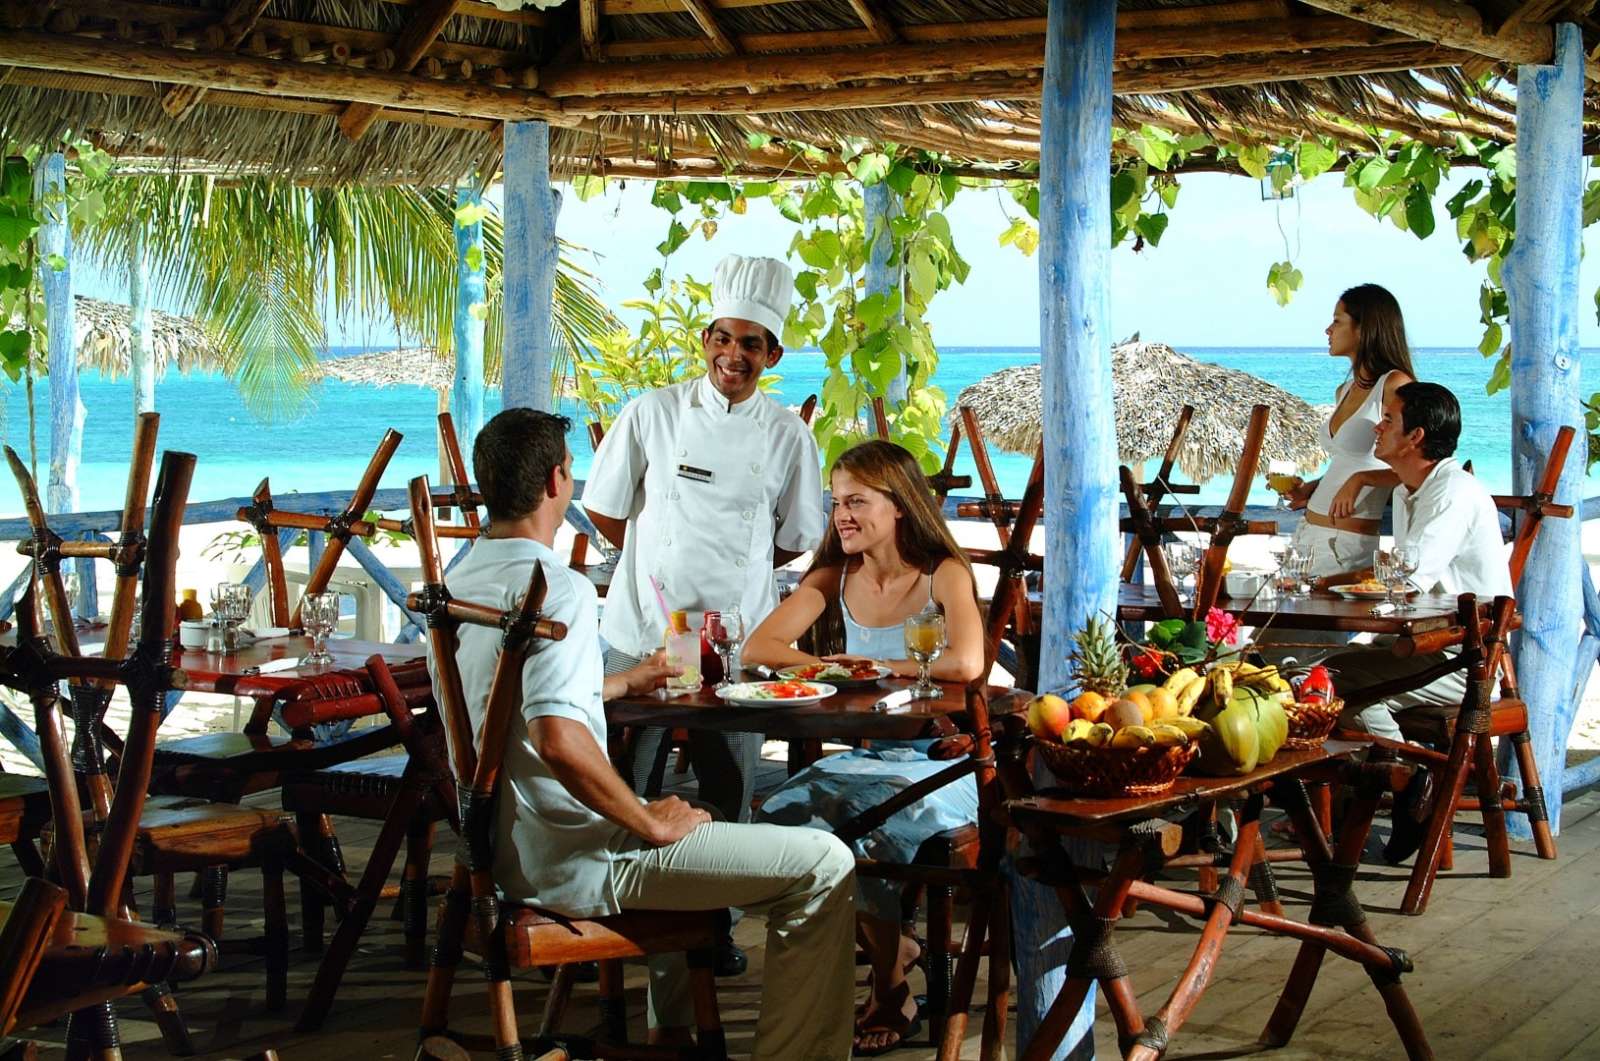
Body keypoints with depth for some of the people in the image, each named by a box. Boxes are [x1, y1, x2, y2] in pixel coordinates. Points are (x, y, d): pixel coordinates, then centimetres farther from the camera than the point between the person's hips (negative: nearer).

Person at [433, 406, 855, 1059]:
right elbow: (561, 741, -33)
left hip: (502, 850, 10)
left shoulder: (459, 582, 8)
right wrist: (652, 825, -20)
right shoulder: (559, 589, -20)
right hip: (570, 865, -10)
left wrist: (625, 682, 37)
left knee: (691, 820, 37)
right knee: (823, 865, -8)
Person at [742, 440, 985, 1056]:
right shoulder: (834, 577, 8)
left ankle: (891, 990, -6)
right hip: (866, 756, 5)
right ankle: (894, 947, 0)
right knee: (782, 817, -22)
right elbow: (758, 647, -1)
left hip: (941, 765, -5)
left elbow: (966, 664, -27)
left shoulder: (945, 576, -8)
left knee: (856, 823, -31)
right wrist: (828, 667, -17)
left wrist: (876, 666, -14)